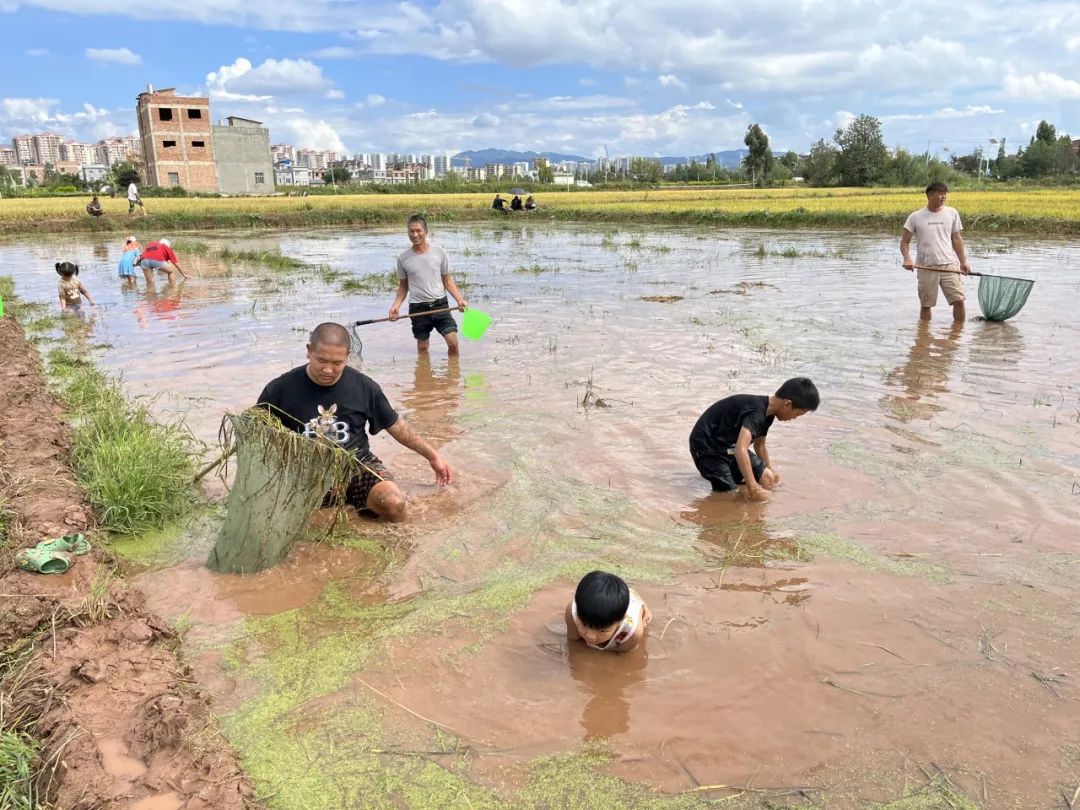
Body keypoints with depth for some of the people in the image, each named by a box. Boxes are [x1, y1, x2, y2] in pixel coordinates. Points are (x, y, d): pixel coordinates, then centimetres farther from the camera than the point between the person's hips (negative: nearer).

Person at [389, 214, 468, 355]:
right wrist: (396, 305, -5)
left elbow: (447, 280, 7)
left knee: (453, 342, -9)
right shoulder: (403, 259, 1)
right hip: (418, 308, 1)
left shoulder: (439, 252, 0)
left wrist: (460, 299, -6)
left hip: (440, 304, 0)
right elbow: (403, 286, 12)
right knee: (422, 347, 8)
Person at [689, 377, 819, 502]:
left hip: (729, 446, 9)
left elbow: (759, 446, 19)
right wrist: (753, 488, -38)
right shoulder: (756, 412, -30)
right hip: (707, 447, -9)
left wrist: (771, 470, 29)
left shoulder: (767, 413, 1)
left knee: (767, 479, 3)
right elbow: (740, 449, -42)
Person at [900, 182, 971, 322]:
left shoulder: (952, 213, 7)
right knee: (926, 305, 5)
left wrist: (963, 261, 9)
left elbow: (956, 239, 14)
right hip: (926, 267, -2)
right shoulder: (915, 217, 0)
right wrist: (907, 259, -17)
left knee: (959, 300, -4)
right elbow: (905, 242, 1)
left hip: (949, 265, 2)